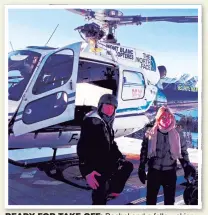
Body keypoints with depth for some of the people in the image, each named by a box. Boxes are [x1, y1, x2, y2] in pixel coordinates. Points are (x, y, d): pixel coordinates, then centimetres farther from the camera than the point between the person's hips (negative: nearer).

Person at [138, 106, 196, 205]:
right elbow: (144, 151, 0)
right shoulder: (150, 133, -5)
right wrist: (141, 169, 0)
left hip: (170, 172, 2)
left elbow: (183, 151, 9)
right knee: (151, 199, 9)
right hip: (154, 171, -1)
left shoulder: (176, 134, -1)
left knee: (170, 200, 13)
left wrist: (187, 166, -2)